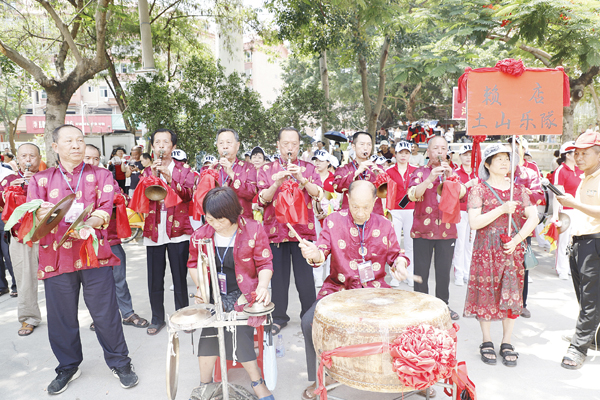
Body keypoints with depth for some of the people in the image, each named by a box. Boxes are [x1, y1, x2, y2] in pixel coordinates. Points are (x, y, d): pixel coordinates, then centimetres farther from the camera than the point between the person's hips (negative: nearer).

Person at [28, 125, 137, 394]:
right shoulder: (41, 179, 11)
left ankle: (119, 363, 21)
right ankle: (68, 367, 32)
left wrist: (87, 224, -26)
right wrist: (41, 215, -24)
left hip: (94, 253, -1)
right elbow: (30, 218, 1)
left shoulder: (101, 176, 8)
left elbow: (105, 209, -4)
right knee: (61, 316, 10)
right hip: (56, 257, 2)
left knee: (106, 313, 2)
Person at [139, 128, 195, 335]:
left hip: (178, 230, -2)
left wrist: (169, 178, -23)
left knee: (180, 277, 3)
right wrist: (153, 177, -13)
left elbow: (188, 194, -10)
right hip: (154, 231, 2)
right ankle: (157, 318, 20)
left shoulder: (184, 169, 6)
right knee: (155, 278, 6)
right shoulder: (147, 171, 13)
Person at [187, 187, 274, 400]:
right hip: (214, 294, 3)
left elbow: (265, 264, -8)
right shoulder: (201, 235, -3)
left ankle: (257, 382, 1)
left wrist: (262, 286, -26)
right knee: (209, 332, -18)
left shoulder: (254, 230, -12)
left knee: (238, 333, -21)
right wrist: (200, 286, -3)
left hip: (243, 293, -3)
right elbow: (194, 263, 13)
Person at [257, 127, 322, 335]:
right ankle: (279, 317, 20)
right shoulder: (267, 169, 9)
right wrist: (276, 184, -19)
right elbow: (262, 199, -1)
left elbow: (318, 193, -4)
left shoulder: (308, 168, 10)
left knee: (305, 276, 1)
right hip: (276, 229, 1)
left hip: (303, 229, 0)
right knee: (279, 276, 5)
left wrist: (301, 178, -19)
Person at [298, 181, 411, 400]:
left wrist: (399, 264, -11)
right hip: (339, 289, -1)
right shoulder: (334, 221, -2)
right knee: (310, 321, -23)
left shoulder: (384, 225, 4)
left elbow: (395, 254, 13)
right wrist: (313, 253, -34)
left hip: (375, 289, 1)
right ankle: (318, 379, 1)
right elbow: (322, 251, -10)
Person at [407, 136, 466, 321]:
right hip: (422, 229, -2)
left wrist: (449, 176, -18)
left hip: (447, 229, 2)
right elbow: (412, 195, -13)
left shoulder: (452, 172, 12)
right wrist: (431, 177, -23)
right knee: (421, 270, 2)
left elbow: (461, 193, -4)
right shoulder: (420, 172, 4)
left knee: (444, 271, 8)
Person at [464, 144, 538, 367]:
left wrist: (516, 240, -9)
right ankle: (487, 342, 18)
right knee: (486, 293, 2)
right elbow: (474, 222, -12)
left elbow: (533, 218, 4)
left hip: (513, 249, 3)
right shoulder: (479, 190, -2)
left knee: (512, 295, 4)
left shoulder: (518, 189, 9)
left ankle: (506, 343, 19)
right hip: (486, 250, -3)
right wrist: (502, 209, -19)